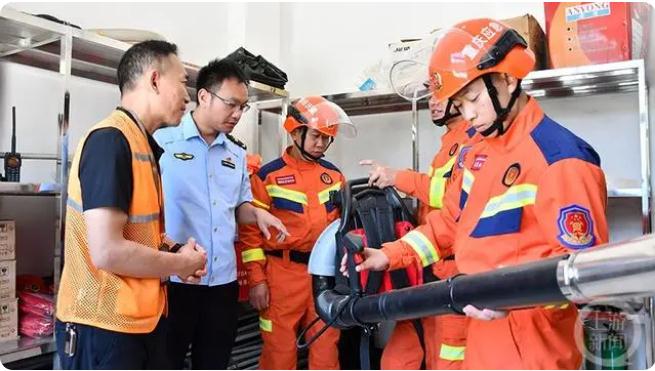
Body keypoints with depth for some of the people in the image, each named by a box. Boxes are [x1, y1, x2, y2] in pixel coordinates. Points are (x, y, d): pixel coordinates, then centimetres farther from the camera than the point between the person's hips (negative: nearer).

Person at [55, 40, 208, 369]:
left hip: (144, 318, 9)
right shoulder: (110, 140, -20)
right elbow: (108, 252, -27)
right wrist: (179, 263, -12)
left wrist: (174, 254, 1)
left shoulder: (143, 144, 9)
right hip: (104, 327, -9)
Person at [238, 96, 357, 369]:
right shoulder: (269, 176, -4)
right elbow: (251, 231, -5)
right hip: (283, 274, -4)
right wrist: (256, 279, -8)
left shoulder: (335, 176, 10)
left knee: (326, 346, 13)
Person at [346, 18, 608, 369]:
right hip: (482, 328, 8)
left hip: (529, 341, -8)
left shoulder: (560, 159, -19)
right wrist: (390, 255, 7)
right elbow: (451, 220, 15)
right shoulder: (478, 152, 8)